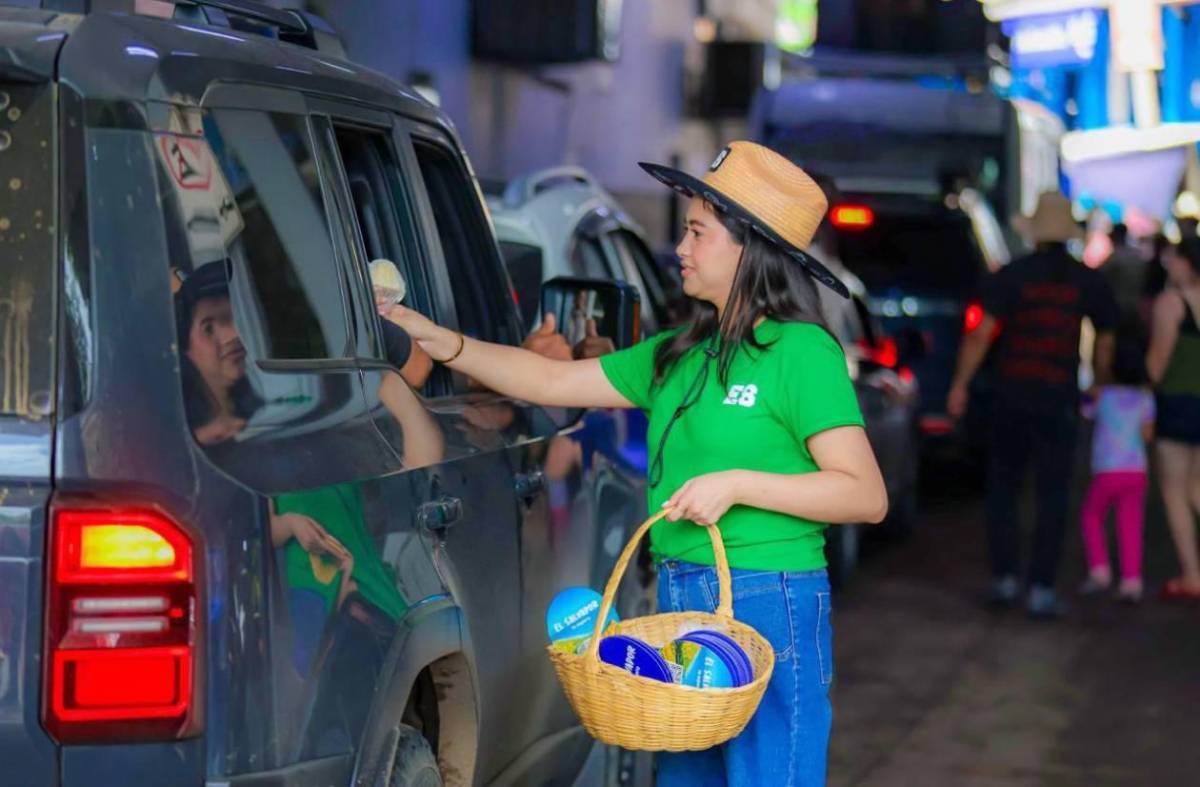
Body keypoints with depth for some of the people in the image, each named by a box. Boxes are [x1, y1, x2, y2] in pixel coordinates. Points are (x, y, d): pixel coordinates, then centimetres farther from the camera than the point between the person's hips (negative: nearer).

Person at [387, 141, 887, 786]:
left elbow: (866, 496, -14)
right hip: (680, 603, 8)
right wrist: (435, 339, 11)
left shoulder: (799, 351, -10)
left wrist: (737, 484, -20)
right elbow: (552, 381, 17)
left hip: (768, 608, -8)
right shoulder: (679, 355, 14)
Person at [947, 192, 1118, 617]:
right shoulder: (1088, 281, 2)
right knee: (1052, 495, 3)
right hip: (1060, 401, 1)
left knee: (1002, 488, 13)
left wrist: (960, 384, -3)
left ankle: (1004, 578, 9)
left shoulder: (1011, 276, -4)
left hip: (1012, 397, 0)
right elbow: (1105, 343, 8)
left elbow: (982, 333, -9)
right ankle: (1041, 589, 0)